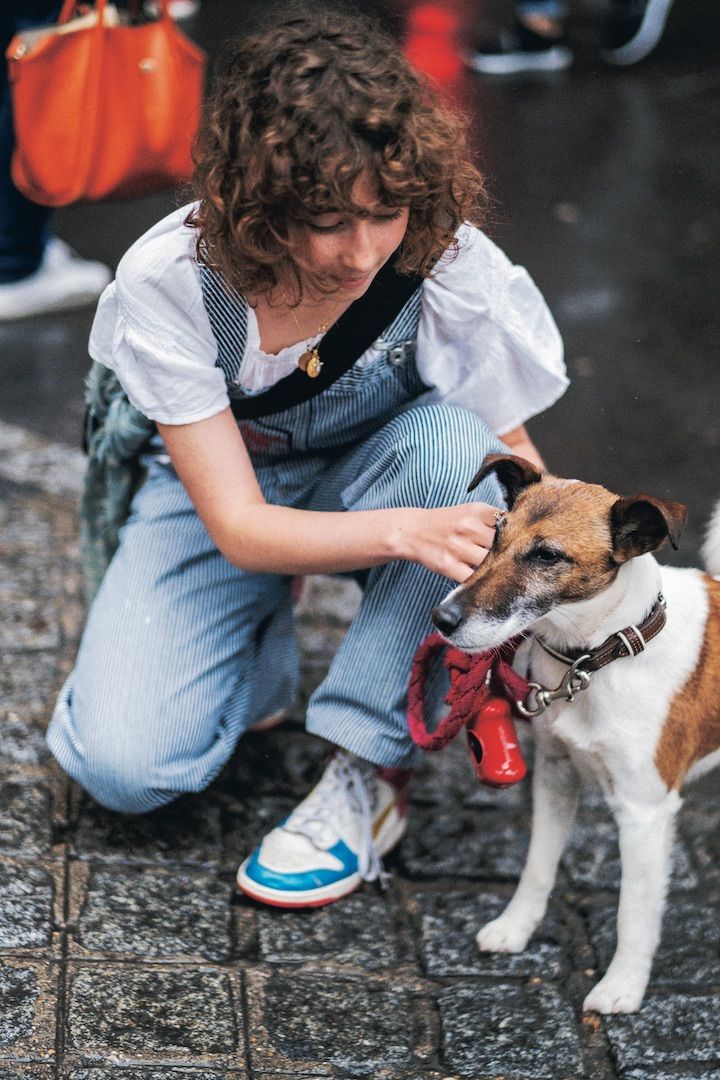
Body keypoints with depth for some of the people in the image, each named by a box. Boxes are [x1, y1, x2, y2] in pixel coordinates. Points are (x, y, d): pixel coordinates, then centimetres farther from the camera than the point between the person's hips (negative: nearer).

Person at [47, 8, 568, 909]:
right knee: (122, 764, -22)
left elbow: (510, 452, -12)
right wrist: (408, 532, -46)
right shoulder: (168, 281, -29)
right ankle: (261, 656, 13)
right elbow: (239, 526, -28)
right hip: (222, 501, -1)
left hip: (375, 486, 1)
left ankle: (369, 774, -23)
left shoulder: (453, 267, -28)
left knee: (453, 438, -36)